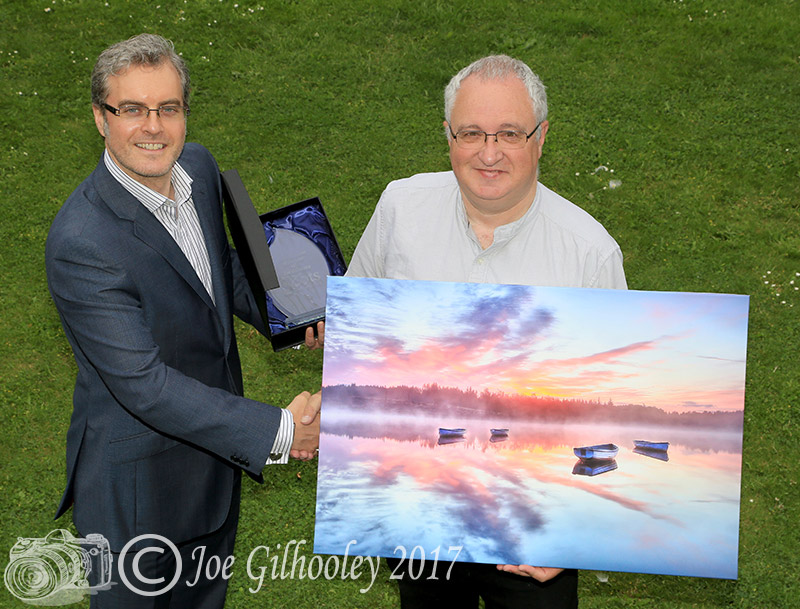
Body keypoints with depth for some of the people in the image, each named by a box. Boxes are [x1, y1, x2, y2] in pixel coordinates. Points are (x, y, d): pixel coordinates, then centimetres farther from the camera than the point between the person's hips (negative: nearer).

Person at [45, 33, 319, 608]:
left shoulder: (198, 166, -7)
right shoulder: (80, 243, -31)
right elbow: (144, 385, -32)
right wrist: (278, 431, -30)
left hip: (213, 440, 7)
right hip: (136, 474, -7)